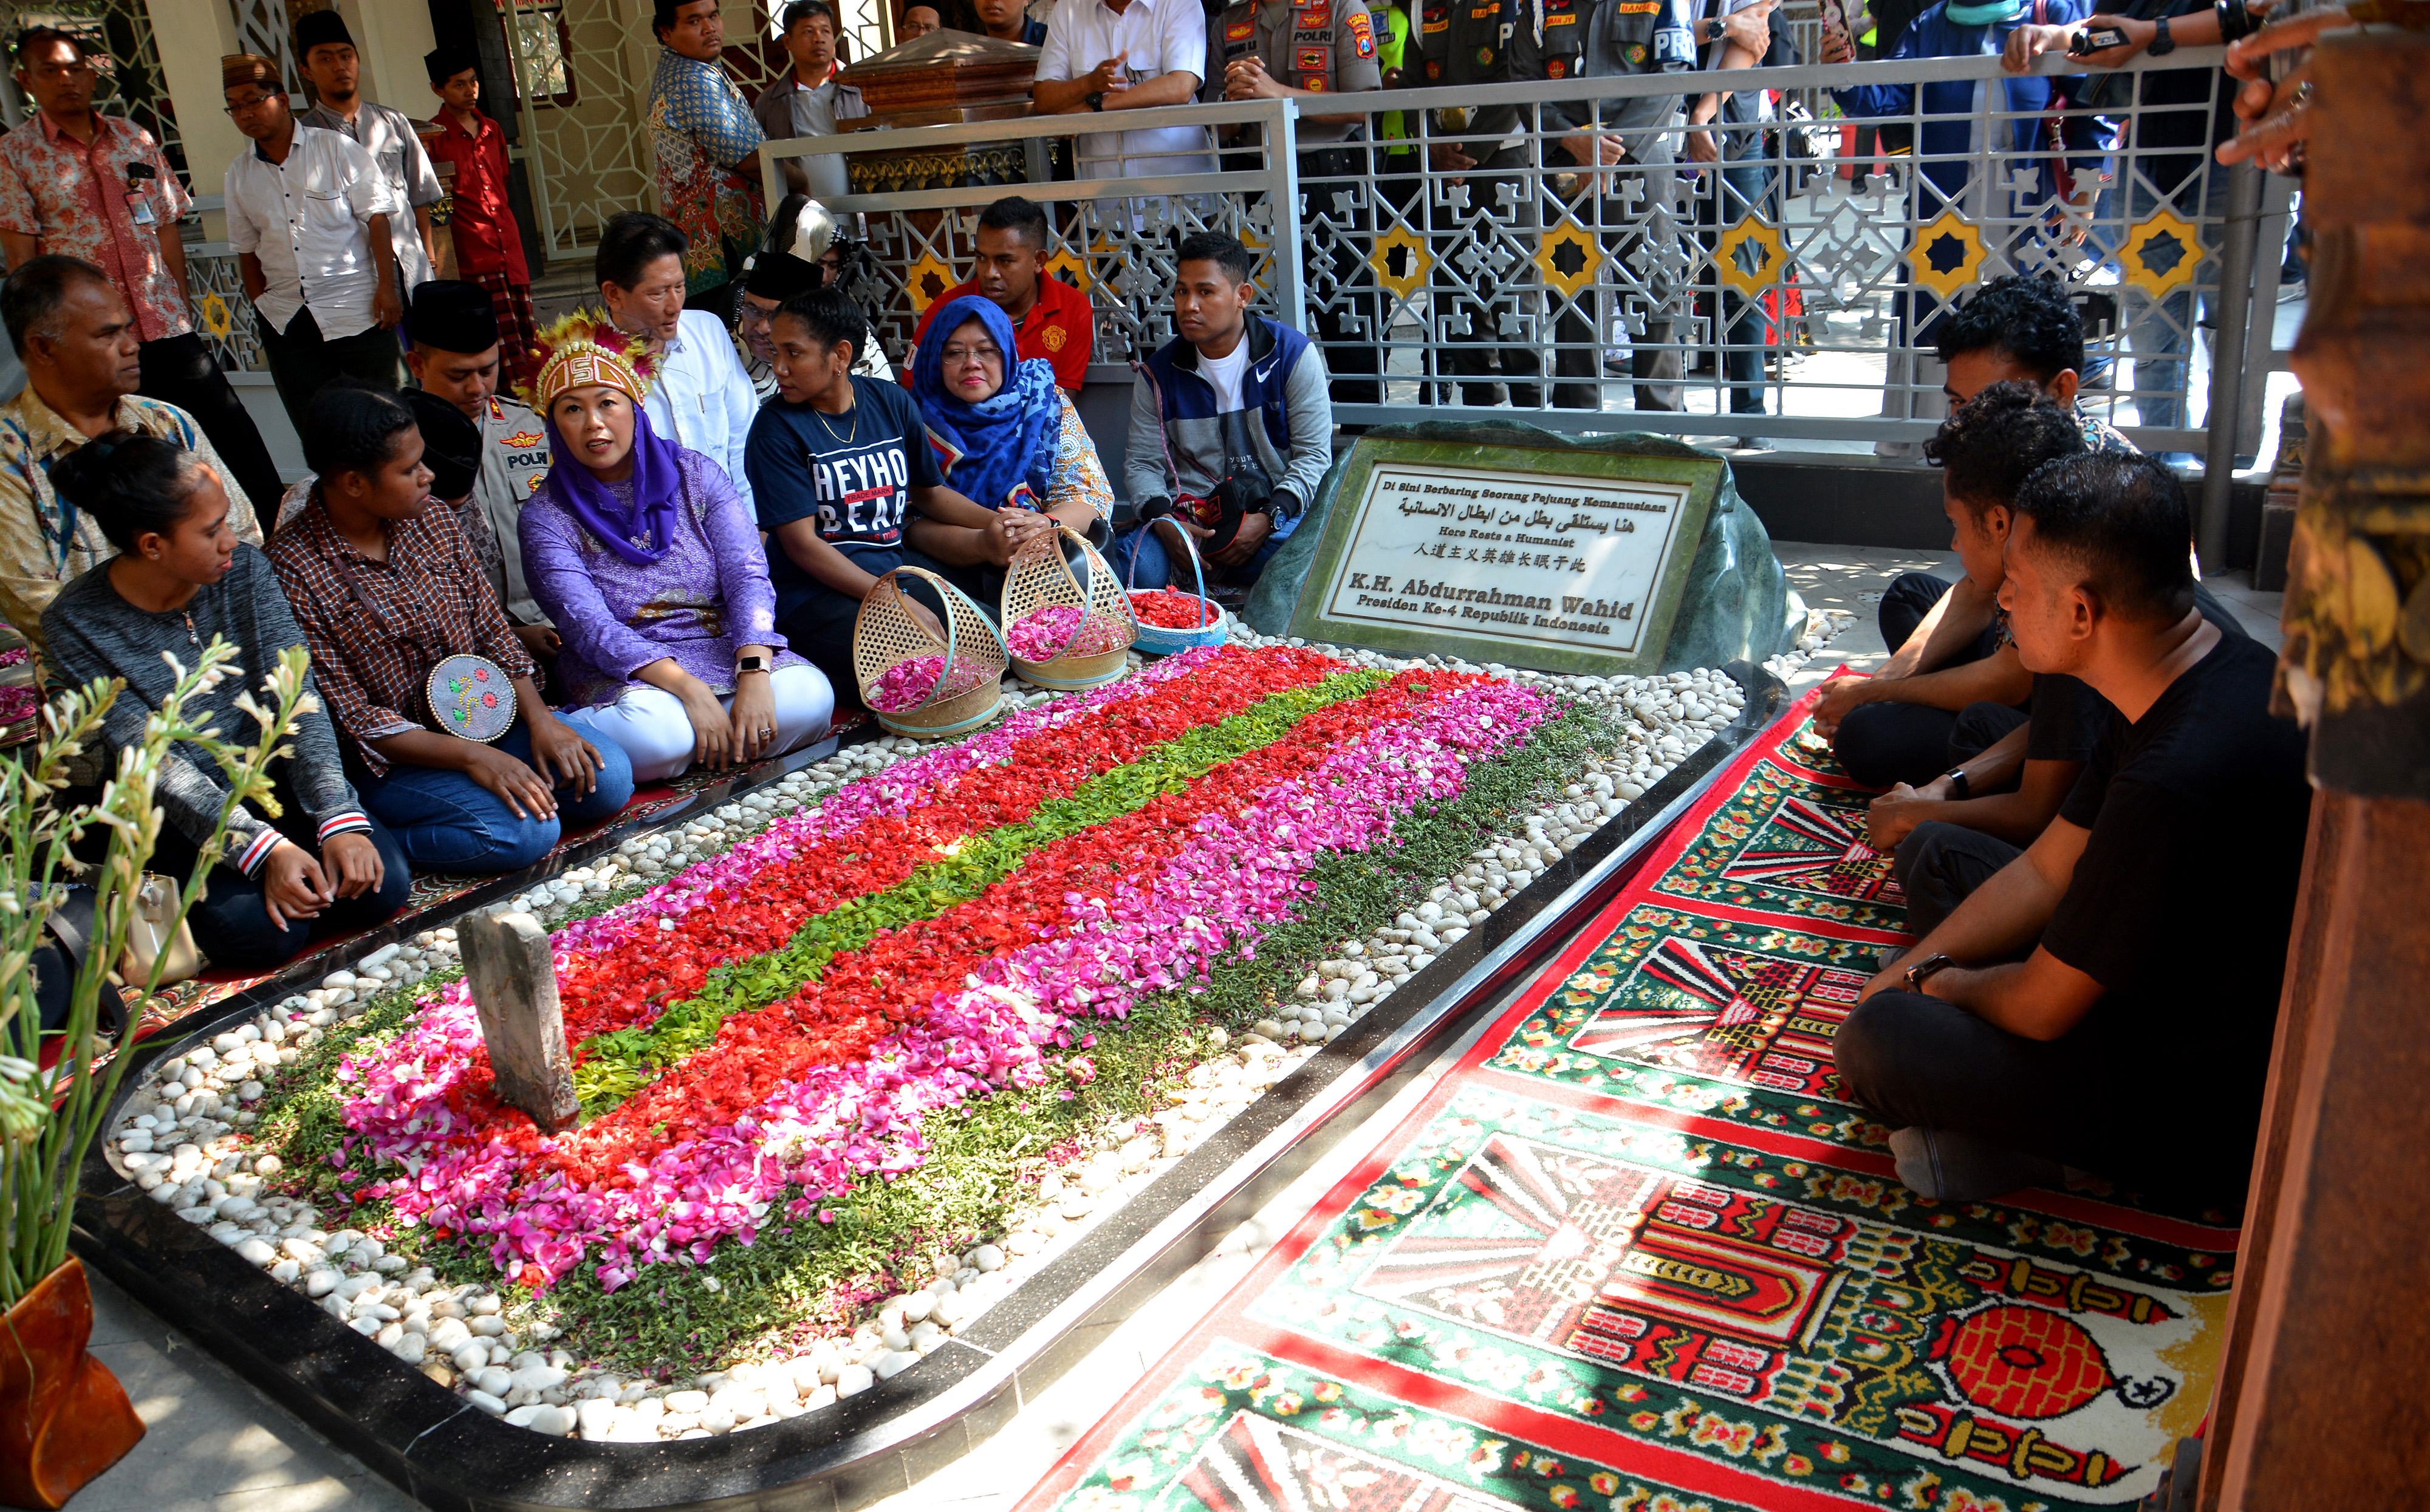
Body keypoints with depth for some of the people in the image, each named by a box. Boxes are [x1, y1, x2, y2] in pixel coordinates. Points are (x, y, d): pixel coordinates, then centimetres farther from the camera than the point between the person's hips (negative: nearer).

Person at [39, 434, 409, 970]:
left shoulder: (244, 569, -7)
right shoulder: (76, 625, -15)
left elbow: (298, 702, -11)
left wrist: (340, 820, -24)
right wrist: (264, 849, -31)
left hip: (272, 780, 3)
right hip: (182, 817, -3)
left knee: (382, 882, -19)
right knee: (257, 932, -25)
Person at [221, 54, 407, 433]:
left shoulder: (337, 149, 0)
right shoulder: (239, 174, 11)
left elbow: (377, 217, -4)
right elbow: (247, 250, 17)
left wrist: (386, 286, -12)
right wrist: (262, 307, 11)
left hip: (355, 311, -4)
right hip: (286, 322, 4)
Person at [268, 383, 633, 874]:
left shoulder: (433, 519, 2)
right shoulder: (292, 573, -18)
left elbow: (492, 630, 7)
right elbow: (347, 718, -18)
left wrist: (539, 718, -9)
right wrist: (469, 756, -25)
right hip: (390, 756, -6)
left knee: (609, 779, -13)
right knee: (525, 832, -26)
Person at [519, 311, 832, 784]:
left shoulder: (696, 474, 4)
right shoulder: (546, 517, -2)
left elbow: (747, 576, -6)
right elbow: (590, 629, -13)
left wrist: (754, 674, -24)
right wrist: (688, 688, -28)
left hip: (726, 650, 2)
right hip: (621, 674, -2)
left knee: (809, 696, -28)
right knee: (655, 732, -36)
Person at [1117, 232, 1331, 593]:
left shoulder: (1293, 355, -1)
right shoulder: (1158, 373, 7)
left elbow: (1314, 454, -2)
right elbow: (1142, 462, 10)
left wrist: (1268, 519, -17)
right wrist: (1163, 521, -12)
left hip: (1276, 512, -1)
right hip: (1187, 514, 2)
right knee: (1133, 563, -30)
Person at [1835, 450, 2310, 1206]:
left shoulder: (2175, 783, -36)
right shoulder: (2223, 669, -3)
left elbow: (2040, 1008, -23)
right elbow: (2046, 871, 6)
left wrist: (1933, 983, 0)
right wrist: (1898, 976, 5)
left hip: (2216, 1119, -10)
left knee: (1877, 1042, -21)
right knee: (1943, 856, 14)